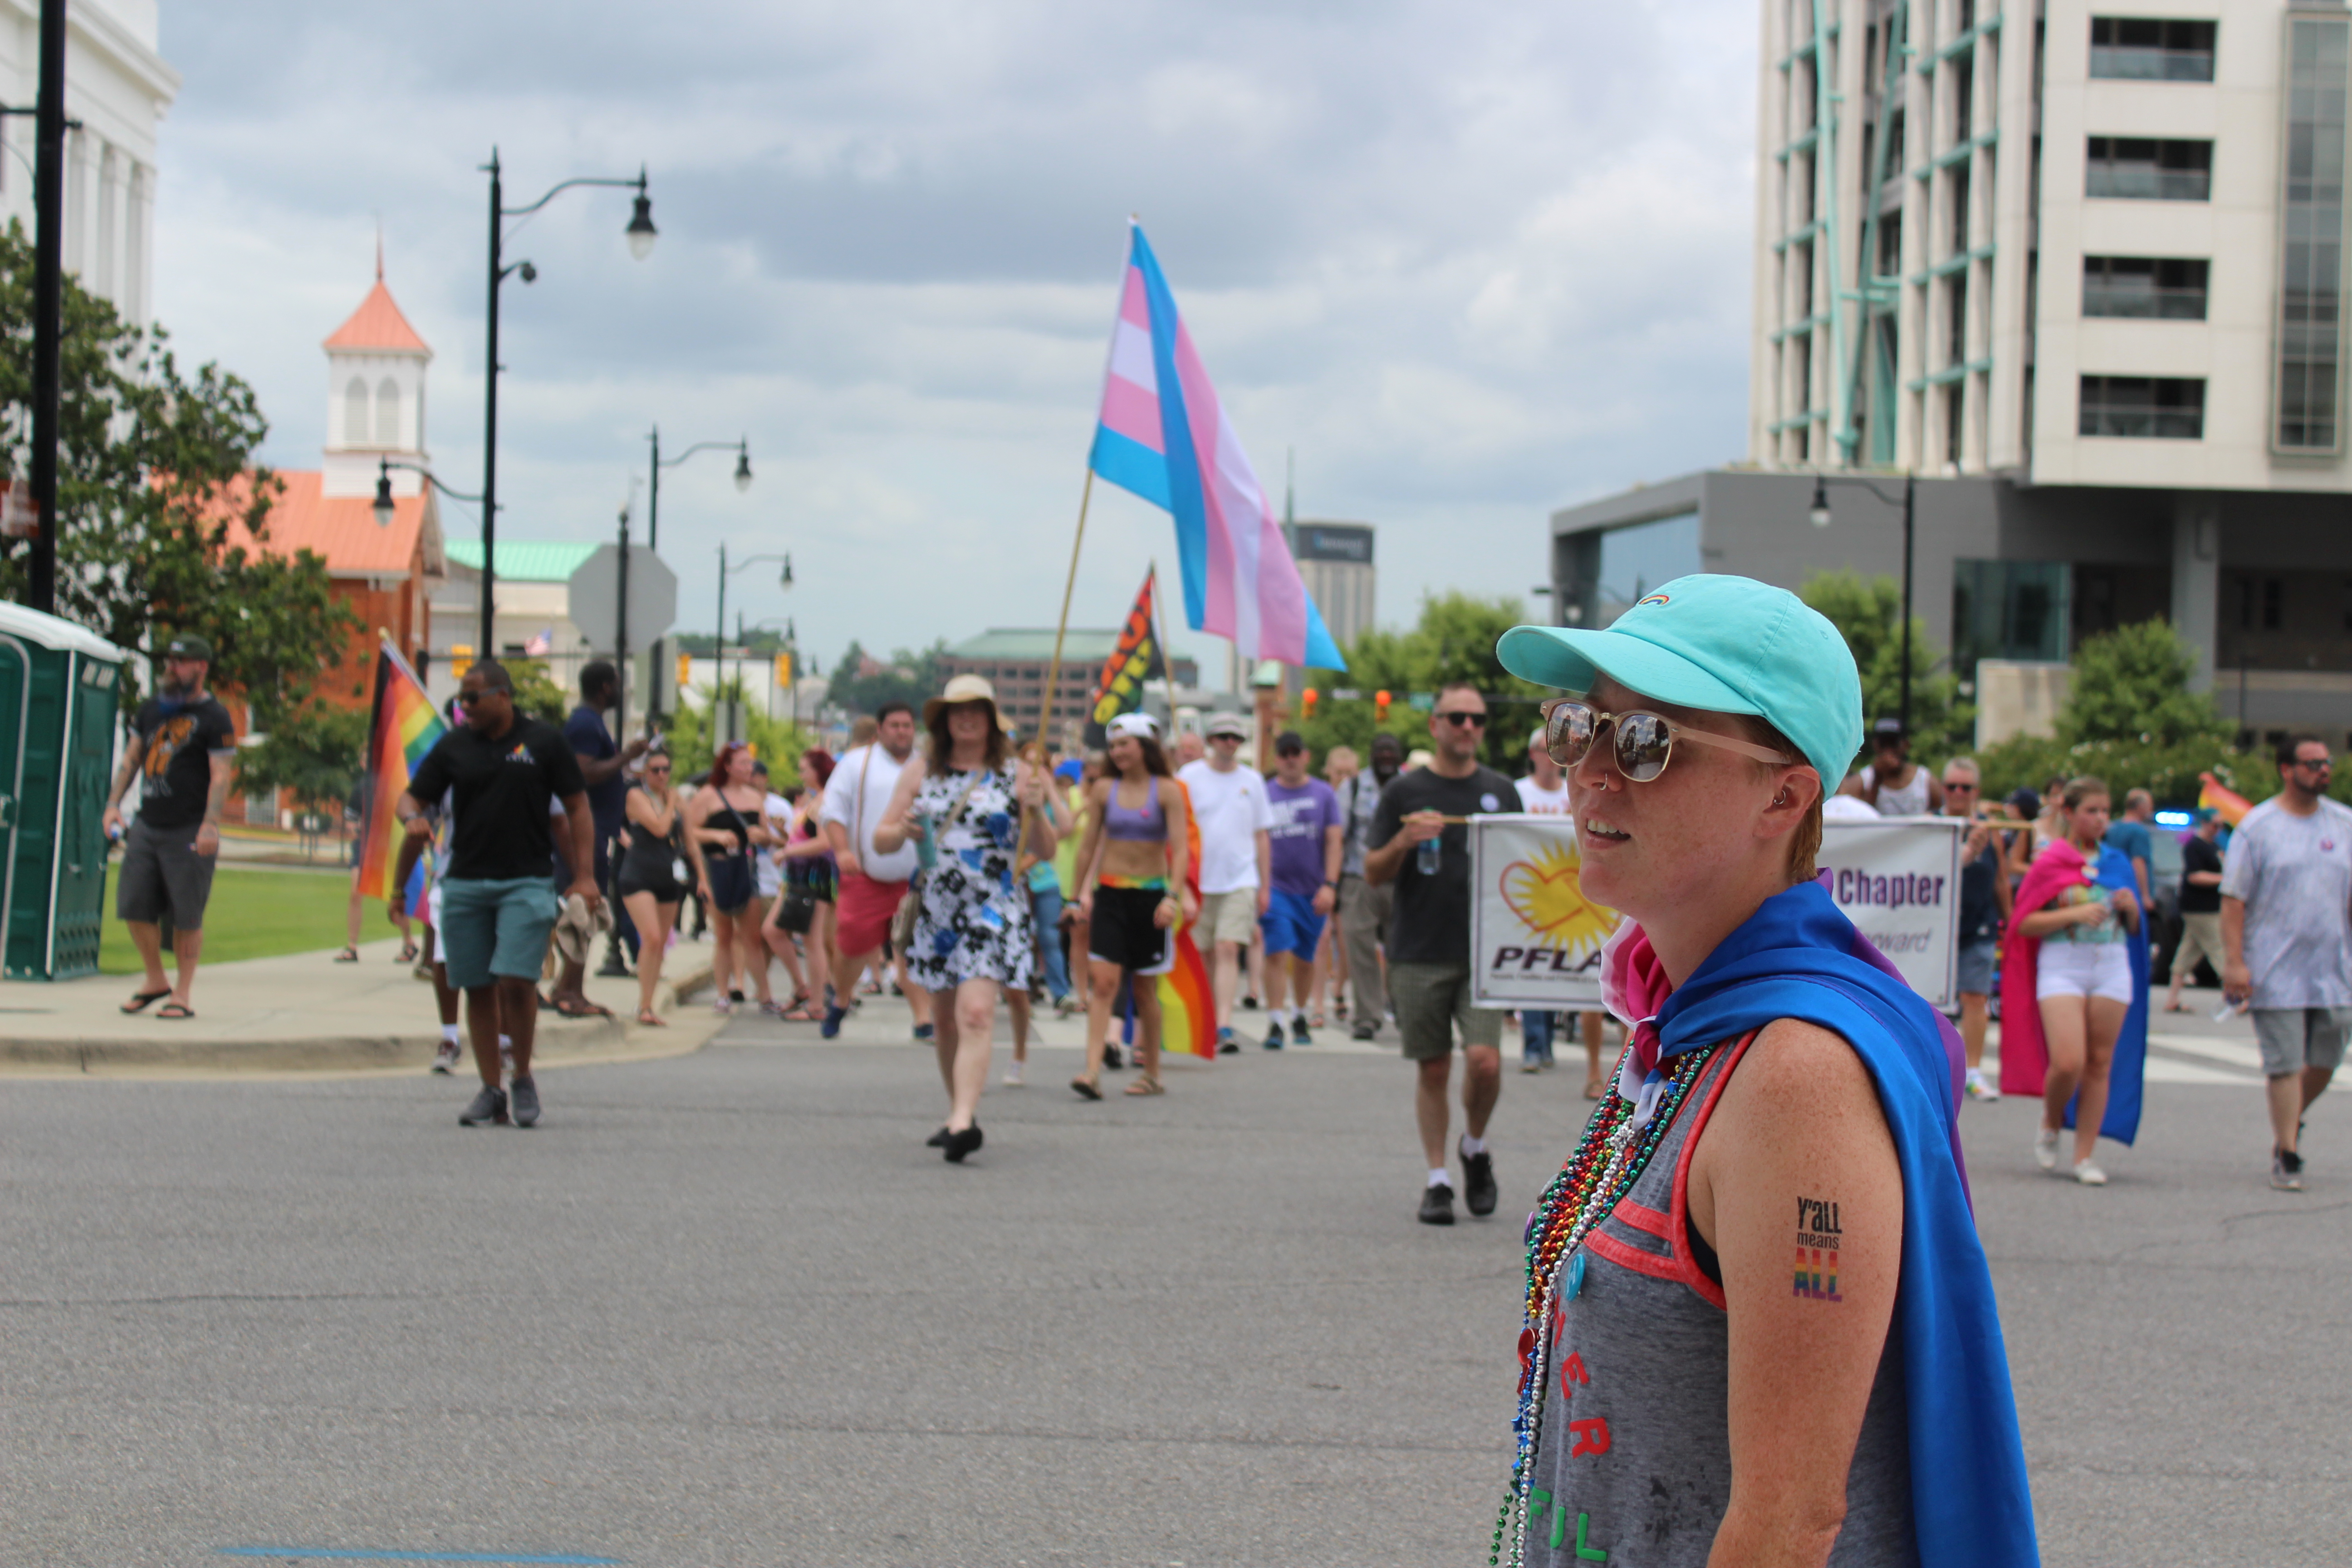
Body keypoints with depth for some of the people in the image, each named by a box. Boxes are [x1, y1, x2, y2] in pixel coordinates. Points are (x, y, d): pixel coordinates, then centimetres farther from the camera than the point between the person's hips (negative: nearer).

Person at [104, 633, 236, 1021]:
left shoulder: (215, 718, -6)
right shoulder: (151, 709, 13)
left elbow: (220, 776, -12)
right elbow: (130, 759, 19)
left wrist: (210, 825, -22)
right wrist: (113, 804, 8)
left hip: (190, 831, -6)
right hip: (147, 825, 6)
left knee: (187, 916, -3)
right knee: (135, 906, 5)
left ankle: (184, 994, 6)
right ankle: (155, 980, 22)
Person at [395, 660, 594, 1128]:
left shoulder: (544, 741, 2)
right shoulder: (454, 746, 8)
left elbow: (577, 808, 5)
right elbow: (411, 795, 10)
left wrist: (584, 875, -2)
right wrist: (412, 818, -15)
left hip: (526, 883, -3)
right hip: (465, 883, 3)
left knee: (516, 980, -14)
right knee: (478, 988, 4)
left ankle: (523, 1079, 5)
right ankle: (491, 1091, 13)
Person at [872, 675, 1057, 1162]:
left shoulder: (1016, 774, 2)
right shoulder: (921, 774, 10)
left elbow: (1045, 851, 1)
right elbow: (880, 839, 10)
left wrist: (1036, 811, -18)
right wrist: (902, 831, -12)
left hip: (994, 912, -4)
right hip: (936, 911, 4)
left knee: (976, 1013, -19)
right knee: (945, 1021, 13)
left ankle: (964, 1120, -27)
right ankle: (959, 1112, 28)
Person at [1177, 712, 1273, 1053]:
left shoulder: (1252, 781, 9)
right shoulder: (1189, 777, 2)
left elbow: (1261, 836, 13)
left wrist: (1265, 886, 11)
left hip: (1241, 881, 0)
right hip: (1199, 881, 0)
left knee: (1228, 950, -13)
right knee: (1205, 956, 6)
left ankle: (1224, 1027, -19)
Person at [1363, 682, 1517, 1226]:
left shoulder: (1501, 791, 10)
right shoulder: (1405, 792, 4)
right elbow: (1374, 873, 4)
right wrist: (1404, 842, -15)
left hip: (1484, 954, 1)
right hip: (1419, 954, -1)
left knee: (1485, 1060, -13)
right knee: (1433, 1070, 4)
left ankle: (1475, 1148, 14)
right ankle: (1438, 1180, 15)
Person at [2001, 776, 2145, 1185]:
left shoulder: (2118, 862, 13)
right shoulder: (2049, 863, 2)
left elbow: (2135, 927, 19)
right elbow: (2024, 923, -4)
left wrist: (2131, 908, -3)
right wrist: (2074, 914, -15)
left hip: (2113, 967, 4)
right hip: (2062, 967, -4)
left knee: (2099, 1063, 2)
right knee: (2068, 1062, -15)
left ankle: (2086, 1155, 8)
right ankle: (2051, 1124, 14)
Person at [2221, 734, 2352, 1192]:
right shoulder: (2257, 827, -4)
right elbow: (2233, 900, -6)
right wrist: (2234, 962, -13)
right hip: (2276, 973, -4)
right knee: (2285, 1064, -4)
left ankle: (2289, 1122, 34)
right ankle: (2286, 1157, 4)